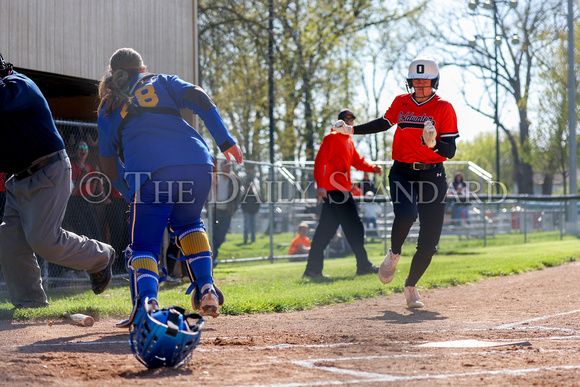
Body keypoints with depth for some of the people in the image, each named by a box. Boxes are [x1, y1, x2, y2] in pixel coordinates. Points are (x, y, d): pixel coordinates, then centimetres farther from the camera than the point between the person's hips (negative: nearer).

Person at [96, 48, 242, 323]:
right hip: (197, 162, 2)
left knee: (144, 245, 5)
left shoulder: (107, 109, 28)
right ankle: (206, 288, 11)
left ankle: (146, 299, -26)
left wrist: (133, 199, 36)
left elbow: (109, 166, 25)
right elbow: (198, 99, 10)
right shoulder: (162, 82, 28)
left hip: (150, 173, -2)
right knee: (187, 222, 28)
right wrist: (225, 141, 6)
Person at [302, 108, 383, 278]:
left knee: (326, 229, 7)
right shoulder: (332, 138, -6)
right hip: (334, 189, -10)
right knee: (354, 226, -8)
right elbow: (320, 160, -14)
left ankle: (313, 269, 7)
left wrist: (372, 168, 4)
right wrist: (320, 184, -23)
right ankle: (363, 265, -4)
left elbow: (357, 161, 24)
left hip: (342, 189, 10)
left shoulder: (349, 141, 23)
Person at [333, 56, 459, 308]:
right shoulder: (400, 103, 7)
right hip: (402, 172, 1)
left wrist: (433, 143, -30)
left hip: (432, 174, -1)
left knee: (429, 240, -5)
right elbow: (384, 123, 26)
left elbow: (450, 151, -9)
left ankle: (411, 286, 19)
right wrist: (352, 129, 21)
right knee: (406, 214, -30)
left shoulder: (444, 108, -4)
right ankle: (394, 255, 2)